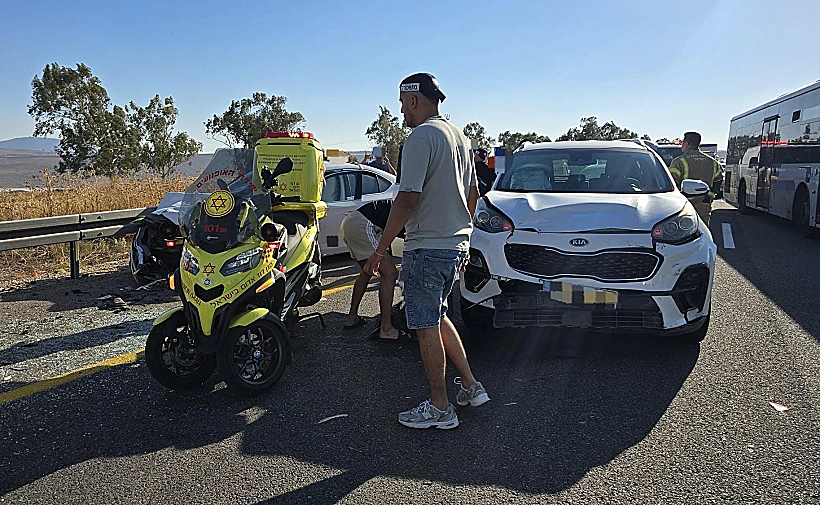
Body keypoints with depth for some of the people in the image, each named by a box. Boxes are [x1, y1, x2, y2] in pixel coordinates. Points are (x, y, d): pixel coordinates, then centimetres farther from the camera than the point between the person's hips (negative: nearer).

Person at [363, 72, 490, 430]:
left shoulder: (421, 137, -14)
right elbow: (473, 194, 21)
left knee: (426, 327, 1)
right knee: (438, 318, 21)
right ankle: (471, 387, 25)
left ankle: (439, 409, 11)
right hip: (456, 244, 9)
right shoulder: (459, 137, 15)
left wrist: (380, 249, -15)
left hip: (427, 248, -9)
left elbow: (407, 200, -22)